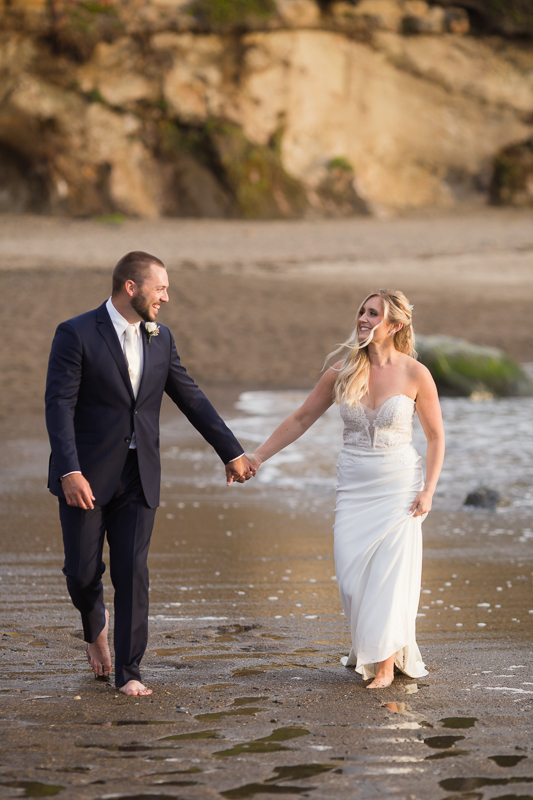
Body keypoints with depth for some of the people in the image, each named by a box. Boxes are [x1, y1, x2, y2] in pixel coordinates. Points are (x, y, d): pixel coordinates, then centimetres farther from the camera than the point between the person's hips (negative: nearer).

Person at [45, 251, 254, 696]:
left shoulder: (160, 339, 7)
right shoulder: (76, 335, -10)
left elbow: (191, 399, 15)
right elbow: (59, 406, -15)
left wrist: (232, 452, 15)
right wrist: (69, 472, -25)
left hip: (138, 476, 4)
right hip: (87, 475, -4)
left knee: (133, 572, -1)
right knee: (82, 571, 3)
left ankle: (128, 671, 6)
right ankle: (95, 625, 37)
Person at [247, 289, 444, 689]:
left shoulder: (415, 374, -6)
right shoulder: (342, 372, 0)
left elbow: (436, 436, 2)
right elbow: (301, 419, 9)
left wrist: (428, 490, -7)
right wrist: (258, 456, 7)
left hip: (399, 484, -2)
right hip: (354, 487, 2)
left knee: (390, 575, -4)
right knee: (352, 576, -2)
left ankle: (386, 663, 9)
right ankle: (368, 649, 22)